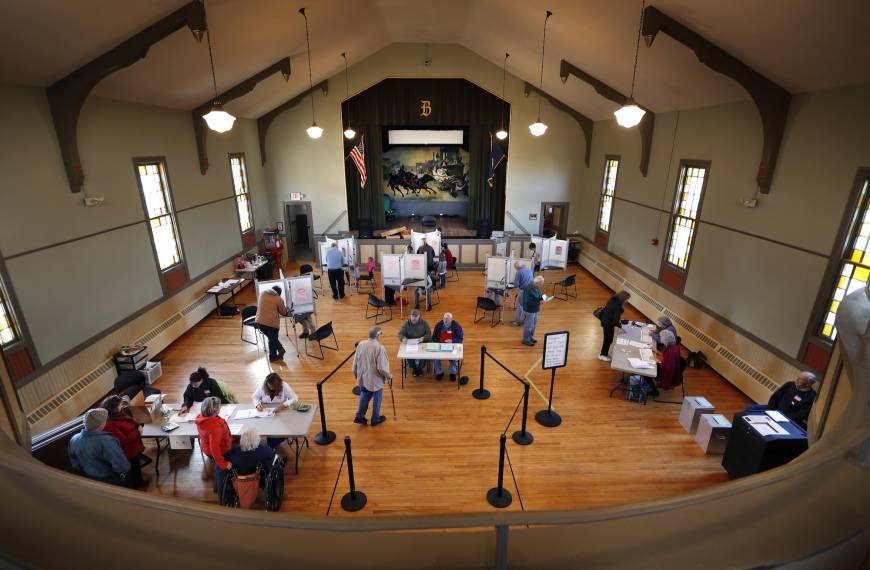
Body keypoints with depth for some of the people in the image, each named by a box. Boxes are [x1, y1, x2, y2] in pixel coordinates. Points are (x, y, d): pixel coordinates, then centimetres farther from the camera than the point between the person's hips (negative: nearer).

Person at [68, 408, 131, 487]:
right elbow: (123, 467, -38)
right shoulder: (106, 441, -38)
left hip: (92, 480, 7)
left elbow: (75, 465, 2)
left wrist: (88, 470, 18)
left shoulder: (73, 440, -15)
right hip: (113, 481, -7)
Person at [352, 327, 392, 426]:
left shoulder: (360, 344, -9)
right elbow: (382, 367, -22)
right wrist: (389, 375, -3)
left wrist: (356, 374, 18)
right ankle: (375, 419, 32)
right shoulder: (379, 348, -25)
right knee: (377, 399, 17)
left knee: (364, 396, 27)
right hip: (375, 380, -5)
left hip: (363, 378, 5)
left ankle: (359, 416, 31)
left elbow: (355, 362, 1)